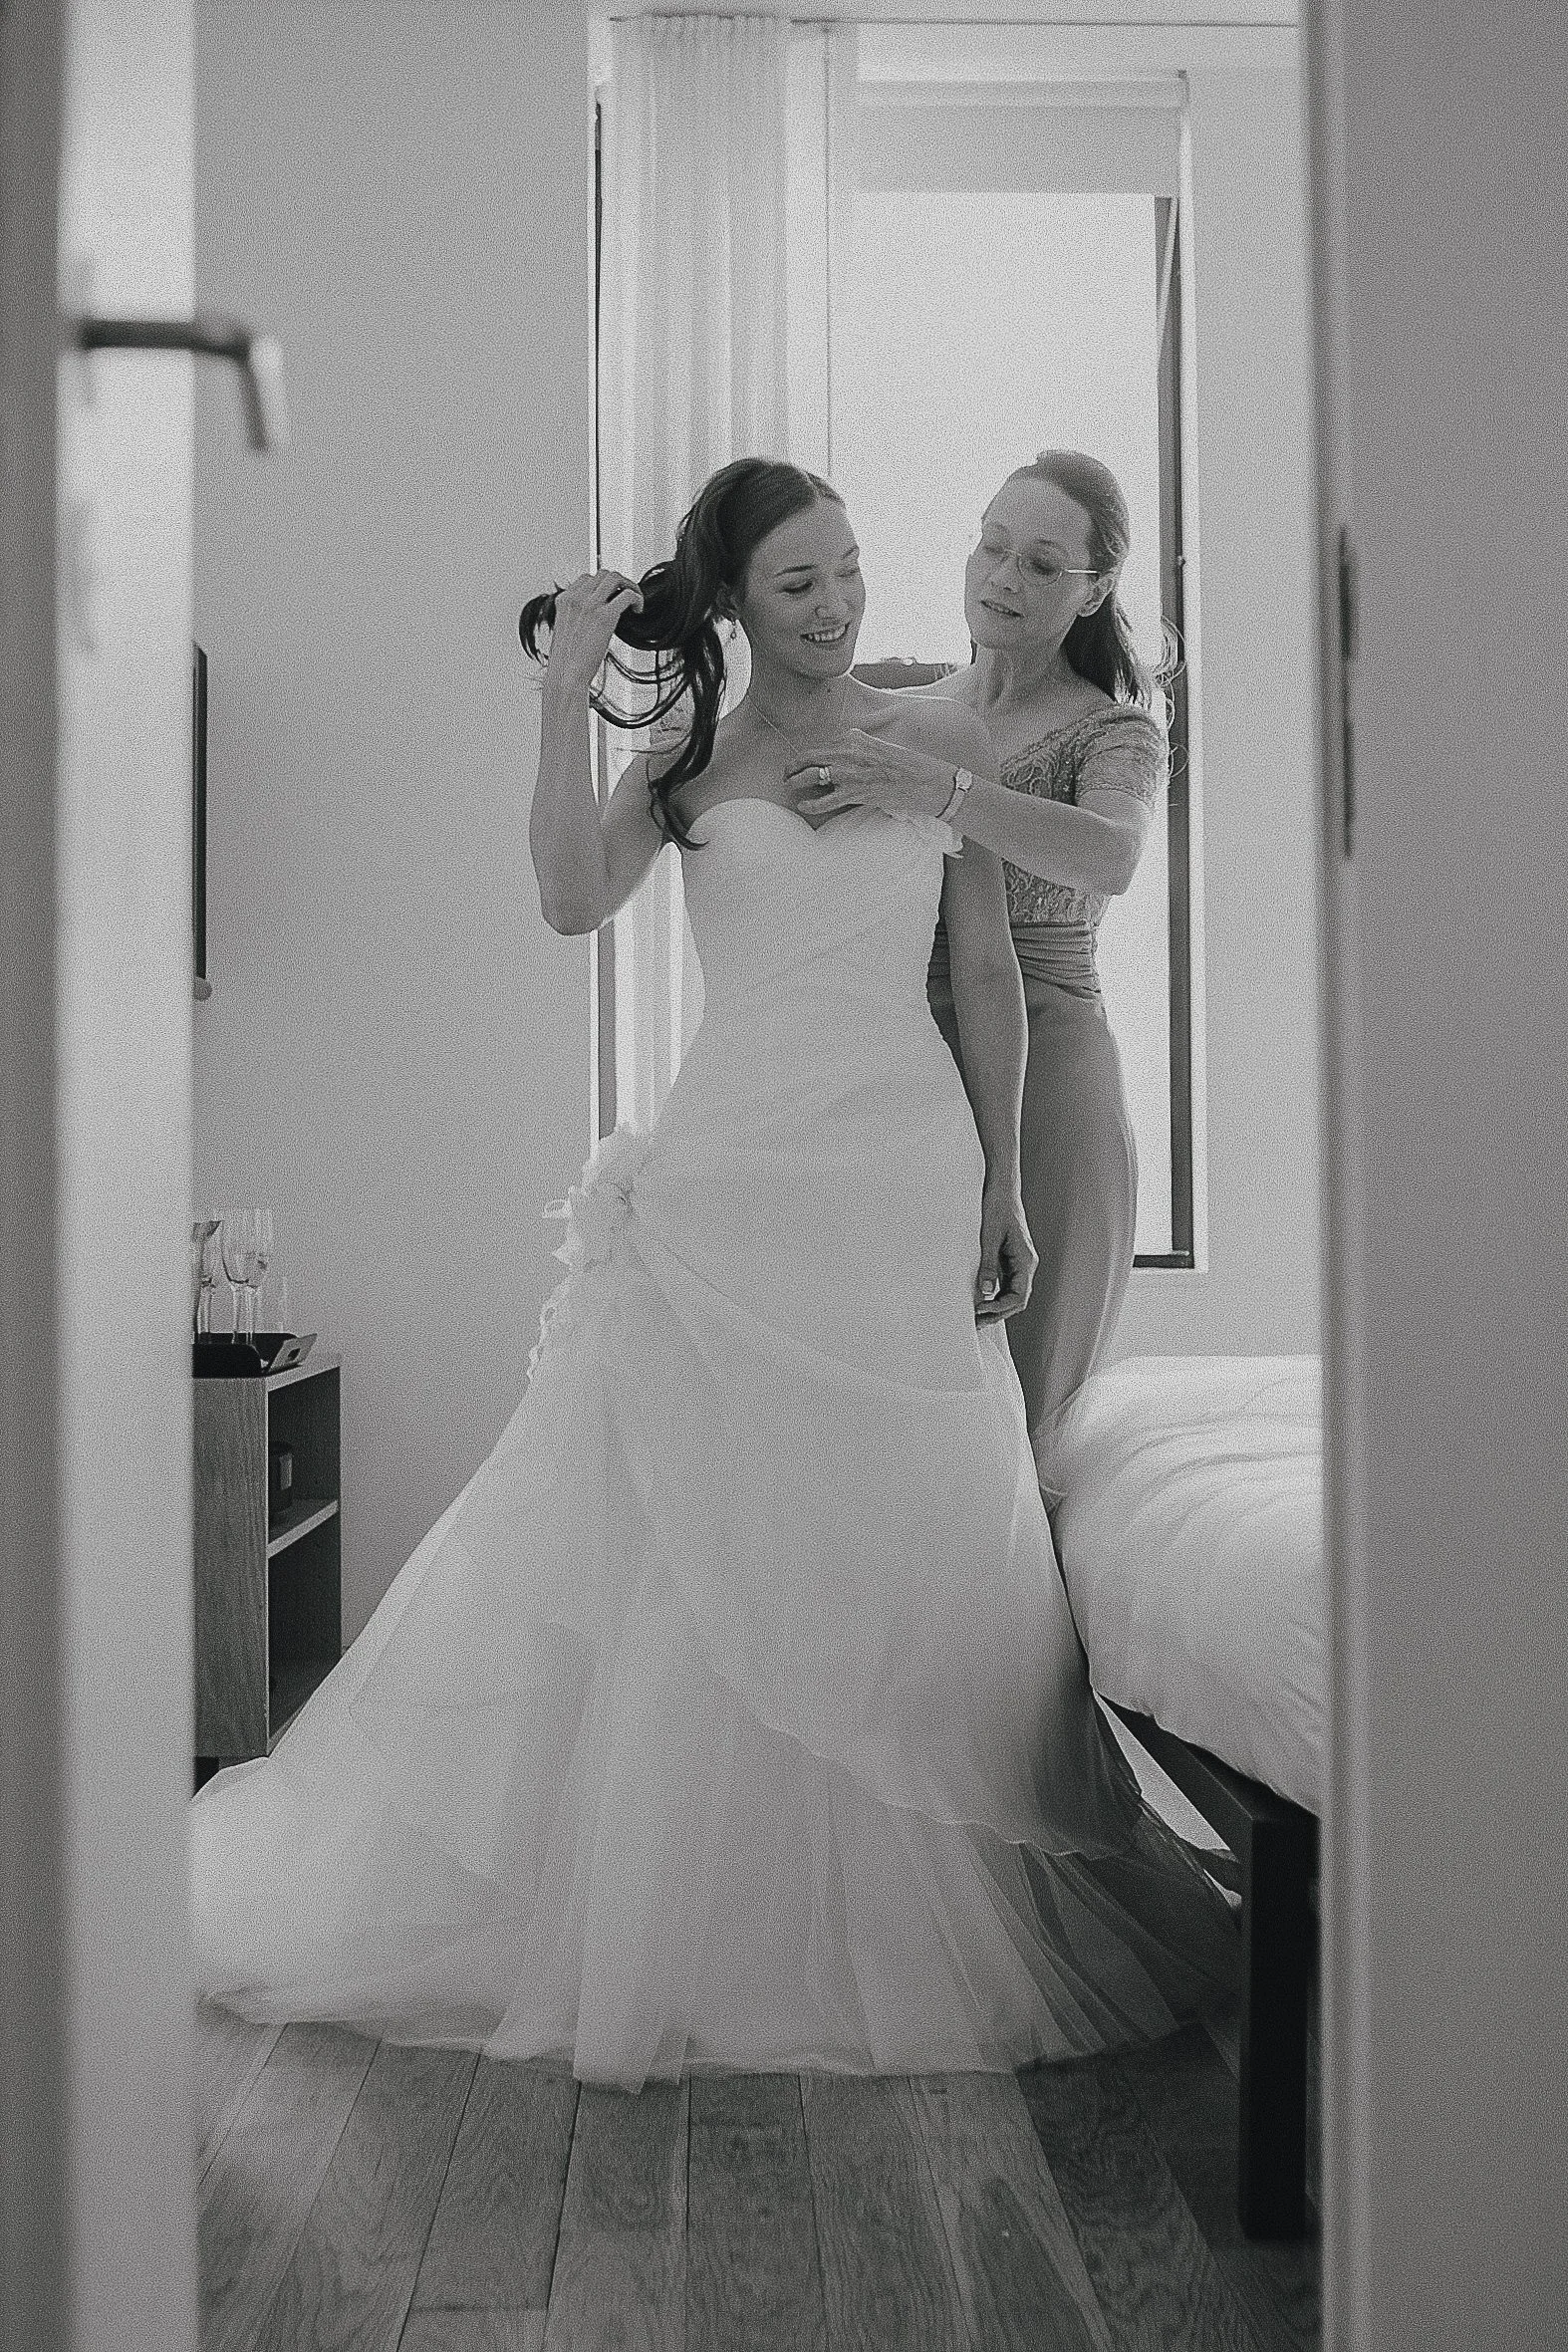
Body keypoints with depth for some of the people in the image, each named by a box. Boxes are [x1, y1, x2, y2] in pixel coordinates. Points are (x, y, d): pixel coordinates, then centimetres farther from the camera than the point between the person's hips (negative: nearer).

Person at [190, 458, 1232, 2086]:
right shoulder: (688, 764, 8)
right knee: (699, 1548, 1)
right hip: (727, 1174, 0)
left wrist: (1004, 1188, 4)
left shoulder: (941, 742, 7)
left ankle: (893, 1927, 19)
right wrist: (567, 695, -11)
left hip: (903, 1173, 0)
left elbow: (987, 974, 8)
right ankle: (691, 1926, 16)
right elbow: (570, 901, -9)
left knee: (910, 1550, 3)